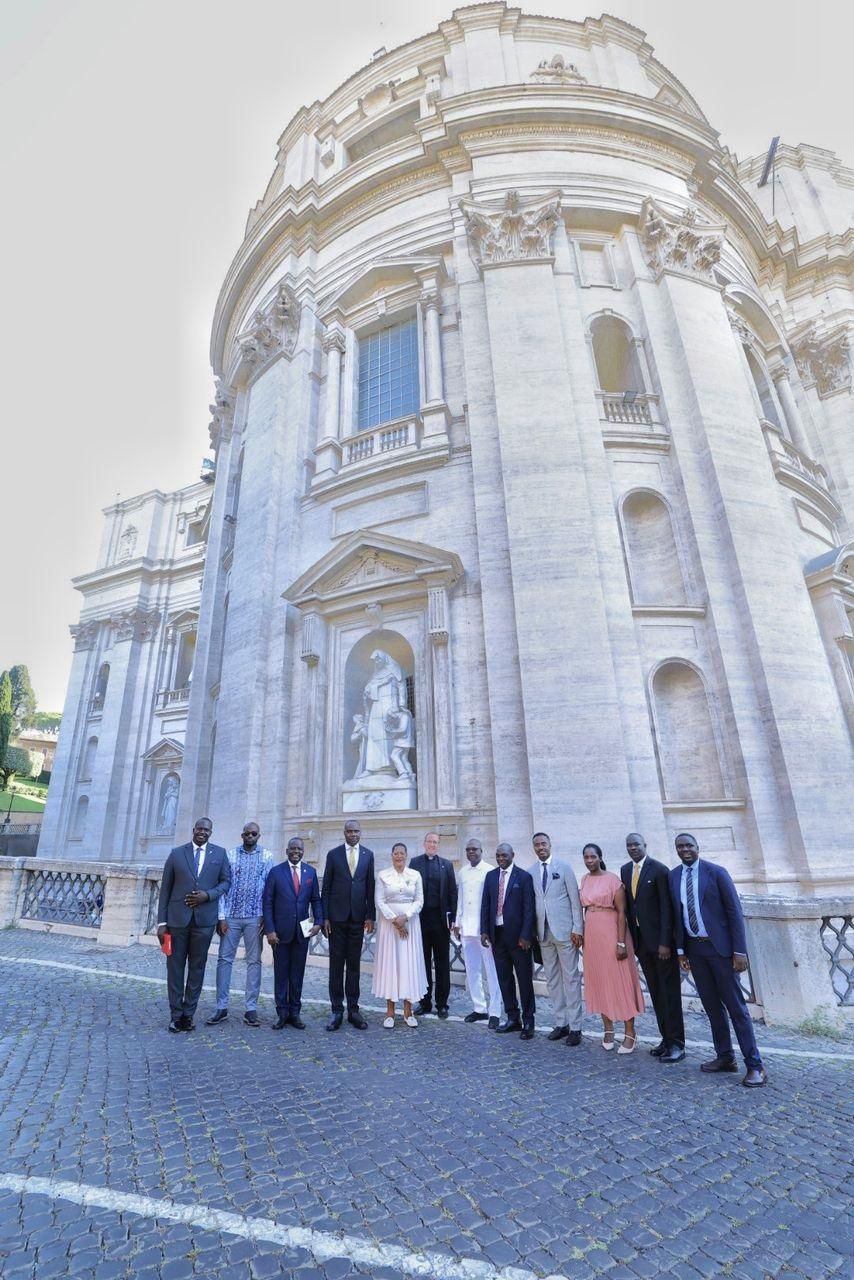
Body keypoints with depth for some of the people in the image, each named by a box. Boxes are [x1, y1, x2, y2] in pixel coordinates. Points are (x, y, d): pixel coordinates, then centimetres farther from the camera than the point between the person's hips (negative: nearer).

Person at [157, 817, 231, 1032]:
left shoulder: (220, 853, 3)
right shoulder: (177, 853, 3)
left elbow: (226, 881, 5)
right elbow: (165, 889, 3)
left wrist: (207, 895, -13)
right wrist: (162, 921, -1)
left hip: (204, 919, 0)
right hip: (177, 918, 0)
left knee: (197, 967, 9)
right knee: (175, 967, 7)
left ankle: (188, 1014, 22)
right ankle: (176, 1014, 21)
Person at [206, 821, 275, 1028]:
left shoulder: (267, 857, 0)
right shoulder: (230, 854, 1)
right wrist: (221, 916, -5)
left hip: (255, 917, 0)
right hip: (231, 916, 1)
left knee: (254, 961, 6)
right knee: (224, 959, 5)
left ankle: (251, 1009, 15)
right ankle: (221, 1007, 18)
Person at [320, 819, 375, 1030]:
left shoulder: (368, 854, 3)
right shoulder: (333, 854, -1)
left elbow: (370, 886, 5)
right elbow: (326, 887, 1)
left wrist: (371, 915, 0)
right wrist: (325, 916, -3)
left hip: (358, 917, 1)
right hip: (337, 916, -1)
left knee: (354, 965, 9)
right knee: (336, 965, 5)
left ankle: (353, 1009, 19)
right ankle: (337, 1010, 16)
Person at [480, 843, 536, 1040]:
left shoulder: (523, 876, -7)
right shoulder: (490, 876, 7)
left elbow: (529, 908, -9)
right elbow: (485, 905, 8)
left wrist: (525, 935, -14)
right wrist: (484, 931, 2)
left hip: (518, 935, -4)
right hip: (497, 934, 5)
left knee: (524, 979, 5)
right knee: (504, 978, 13)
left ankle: (528, 1021, 18)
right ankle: (512, 1018, 26)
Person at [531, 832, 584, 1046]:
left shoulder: (564, 867, -3)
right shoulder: (532, 873, 6)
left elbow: (575, 899, -4)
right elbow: (533, 903, 8)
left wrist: (577, 928, -9)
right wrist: (533, 931, 4)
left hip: (564, 930, -4)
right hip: (544, 932, 4)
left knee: (571, 978, 1)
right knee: (552, 980, 10)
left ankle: (575, 1027, 9)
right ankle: (560, 1023, 21)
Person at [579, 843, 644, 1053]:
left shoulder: (612, 879, -11)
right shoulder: (584, 880, 6)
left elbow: (622, 912, -12)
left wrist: (621, 942, -16)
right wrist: (583, 935, 10)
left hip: (611, 934, -6)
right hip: (591, 936, 6)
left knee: (620, 980, 2)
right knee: (599, 981, 12)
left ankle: (630, 1033, 14)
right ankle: (608, 1029, 25)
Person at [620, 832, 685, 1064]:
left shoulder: (660, 870, -13)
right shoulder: (625, 870, 6)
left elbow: (667, 907, -14)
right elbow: (627, 904, 9)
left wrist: (665, 942, -16)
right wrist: (631, 938, 6)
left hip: (660, 939, -6)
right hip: (640, 939, 6)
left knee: (670, 991, 4)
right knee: (655, 991, 14)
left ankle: (677, 1043, 14)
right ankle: (666, 1038, 25)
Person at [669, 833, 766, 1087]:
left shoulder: (716, 872, -10)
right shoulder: (673, 876, 2)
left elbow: (734, 911, -9)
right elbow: (676, 914, 8)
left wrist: (740, 950, -13)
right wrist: (680, 949, 6)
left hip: (719, 946, -4)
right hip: (693, 948, 5)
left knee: (736, 1006, 1)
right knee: (712, 1006, 14)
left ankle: (755, 1066, 11)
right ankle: (725, 1057, 27)